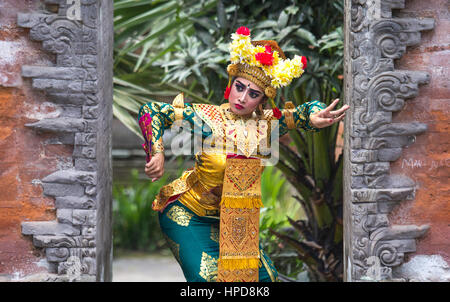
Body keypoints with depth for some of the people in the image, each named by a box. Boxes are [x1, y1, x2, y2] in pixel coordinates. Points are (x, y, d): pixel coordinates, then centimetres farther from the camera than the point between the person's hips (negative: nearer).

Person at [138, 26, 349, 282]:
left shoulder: (266, 125, -7)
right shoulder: (207, 119, -21)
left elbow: (305, 111, 3)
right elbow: (152, 110, -19)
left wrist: (316, 118, -22)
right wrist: (157, 153, -29)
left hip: (227, 220, 6)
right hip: (185, 213, -6)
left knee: (264, 276, 3)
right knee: (207, 276, -22)